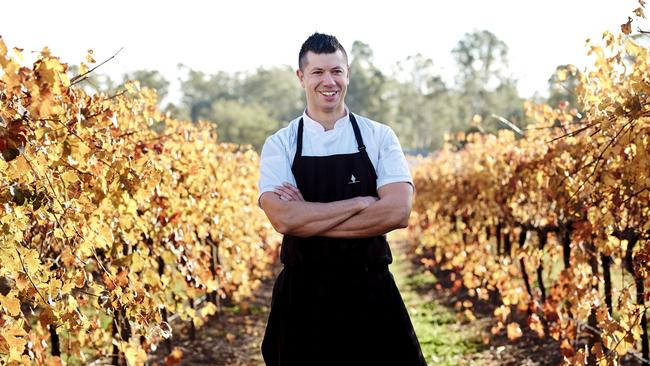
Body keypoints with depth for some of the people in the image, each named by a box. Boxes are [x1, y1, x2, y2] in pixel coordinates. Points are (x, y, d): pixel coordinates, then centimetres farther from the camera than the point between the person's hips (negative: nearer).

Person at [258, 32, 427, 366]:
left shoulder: (379, 137, 2)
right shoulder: (280, 145, 0)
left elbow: (398, 211, -13)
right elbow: (283, 219, -16)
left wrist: (309, 218, -15)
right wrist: (360, 203, -15)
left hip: (371, 293, 0)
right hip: (303, 297, 0)